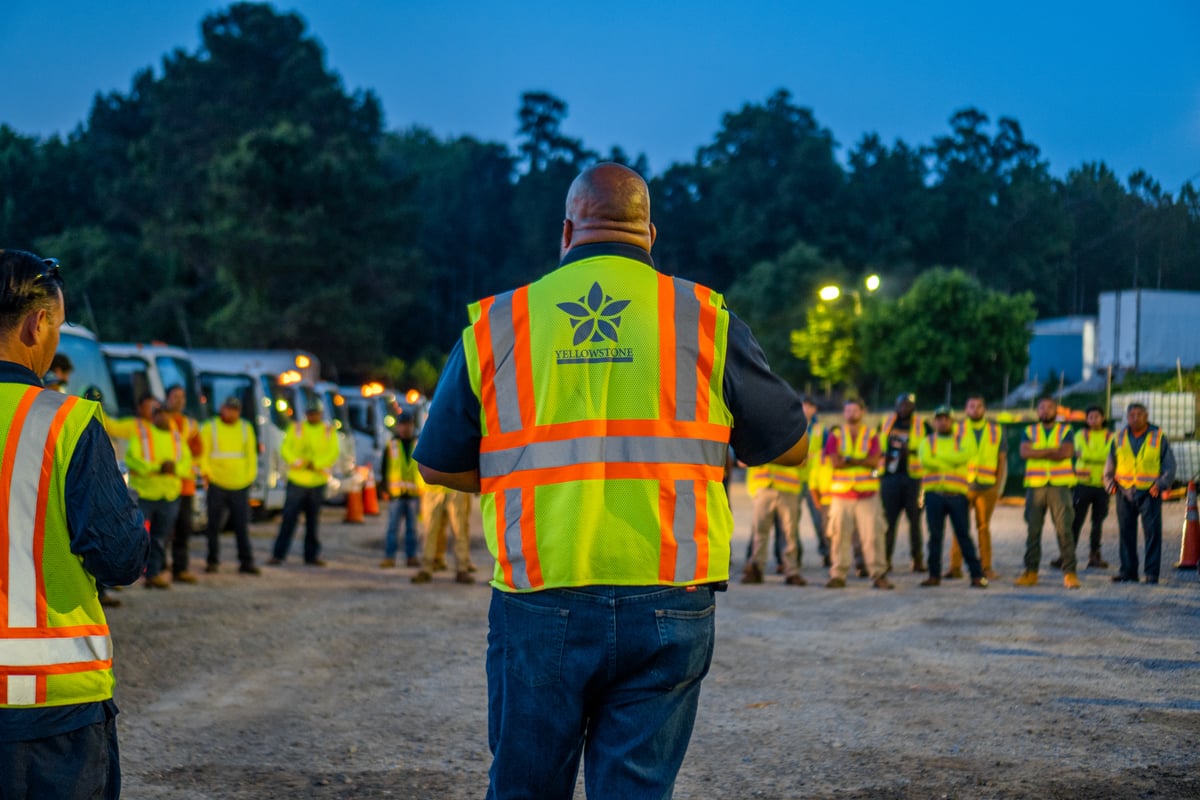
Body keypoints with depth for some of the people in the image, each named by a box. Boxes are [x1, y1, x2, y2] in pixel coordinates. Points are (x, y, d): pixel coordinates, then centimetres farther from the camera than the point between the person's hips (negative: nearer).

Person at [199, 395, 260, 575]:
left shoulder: (246, 428, 13)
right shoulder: (210, 428, 4)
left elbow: (251, 453, 14)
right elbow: (202, 453, 2)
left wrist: (250, 475, 6)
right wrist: (206, 473, -8)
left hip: (240, 485, 2)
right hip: (217, 484, -2)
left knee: (242, 526, 0)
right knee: (214, 525, 3)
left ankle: (246, 562, 2)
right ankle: (213, 561, 12)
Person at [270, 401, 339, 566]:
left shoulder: (329, 431, 7)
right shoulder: (296, 429, 6)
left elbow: (333, 454, -2)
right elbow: (285, 449, 0)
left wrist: (316, 464, -16)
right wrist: (298, 462, -18)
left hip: (318, 482, 1)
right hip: (297, 480, -1)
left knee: (313, 520, 7)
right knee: (289, 518, -5)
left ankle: (312, 555, 15)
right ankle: (278, 554, -2)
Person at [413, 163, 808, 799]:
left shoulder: (495, 325, 4)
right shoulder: (704, 320, 2)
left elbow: (438, 464, 10)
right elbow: (789, 445, 9)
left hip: (539, 604, 0)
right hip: (667, 607, 0)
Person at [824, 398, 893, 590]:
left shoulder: (871, 436, 9)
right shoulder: (836, 436, 9)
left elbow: (875, 462, -6)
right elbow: (835, 462, -6)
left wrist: (849, 460, -10)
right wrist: (862, 461, -6)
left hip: (867, 496, -1)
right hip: (841, 495, 1)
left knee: (872, 535, -6)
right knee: (839, 536, -1)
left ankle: (878, 575, -4)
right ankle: (838, 575, 5)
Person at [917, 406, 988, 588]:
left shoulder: (963, 437, 9)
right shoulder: (927, 441, 11)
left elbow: (964, 456, -12)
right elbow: (925, 461, -9)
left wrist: (938, 458, -8)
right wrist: (951, 462, -8)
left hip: (957, 495, -1)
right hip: (934, 494, 1)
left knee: (964, 535, -3)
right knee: (935, 536, 4)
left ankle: (977, 575, 0)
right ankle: (934, 575, 11)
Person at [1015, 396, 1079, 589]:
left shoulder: (1065, 431, 8)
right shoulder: (1029, 432, 13)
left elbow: (1066, 453, -9)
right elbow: (1024, 452, -6)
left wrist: (1038, 453, -6)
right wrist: (1053, 451, -9)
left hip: (1059, 486, -2)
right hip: (1035, 486, 2)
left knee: (1064, 528, -9)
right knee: (1033, 529, 1)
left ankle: (1069, 572, -7)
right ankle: (1031, 572, 7)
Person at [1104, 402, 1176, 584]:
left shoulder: (1159, 437, 3)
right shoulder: (1119, 438, 10)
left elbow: (1169, 466, 4)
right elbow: (1110, 466, 17)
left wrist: (1161, 485, -9)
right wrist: (1111, 484, 3)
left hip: (1150, 492, -3)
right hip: (1125, 492, 3)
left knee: (1152, 531, -7)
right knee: (1126, 532, 4)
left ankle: (1152, 573, -4)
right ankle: (1127, 571, 12)